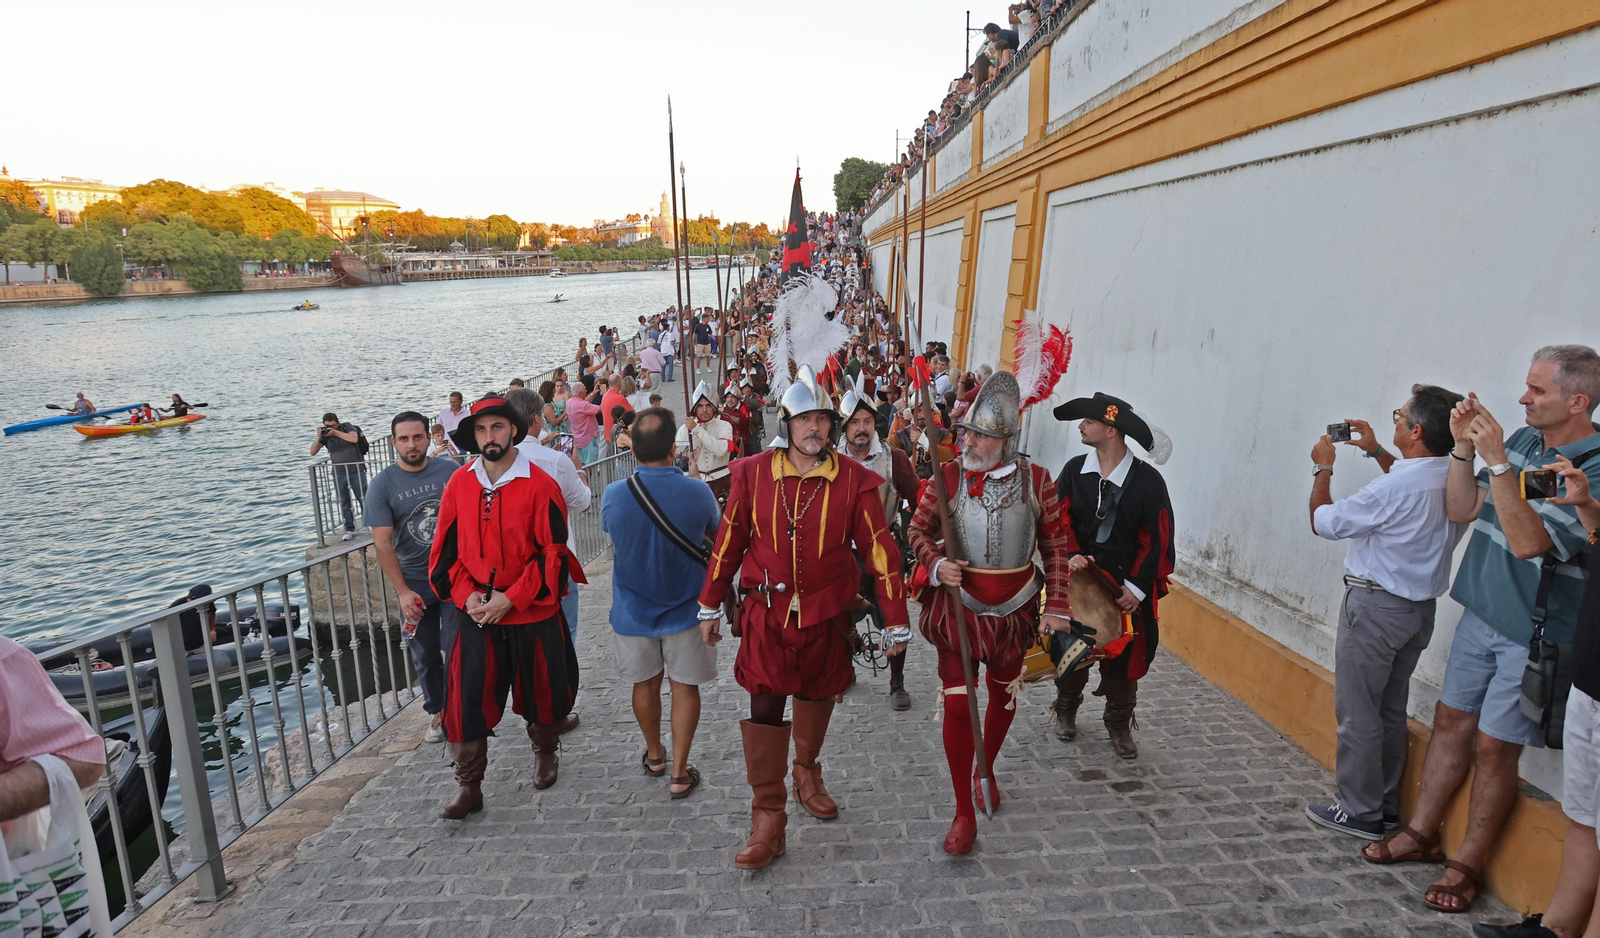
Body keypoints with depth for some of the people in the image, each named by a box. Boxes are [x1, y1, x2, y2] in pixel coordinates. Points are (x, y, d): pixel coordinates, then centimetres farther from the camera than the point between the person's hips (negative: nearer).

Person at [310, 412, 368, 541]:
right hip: (339, 474, 3)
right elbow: (313, 452, 0)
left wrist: (336, 433, -20)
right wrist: (318, 437, -14)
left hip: (356, 471, -3)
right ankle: (349, 529, 13)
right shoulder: (325, 434, 4)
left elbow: (354, 438, -20)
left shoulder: (347, 427, -1)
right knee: (344, 503, 6)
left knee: (364, 498, -1)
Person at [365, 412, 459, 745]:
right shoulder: (382, 484, -6)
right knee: (426, 655, 11)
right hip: (414, 583, 0)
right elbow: (382, 543, -7)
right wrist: (402, 591, -12)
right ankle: (438, 712, 30)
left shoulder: (451, 471, -3)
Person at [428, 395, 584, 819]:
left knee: (540, 689, 15)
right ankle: (468, 787, 17)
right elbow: (445, 549, 6)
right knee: (465, 699, 0)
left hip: (532, 613, -2)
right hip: (471, 614, 2)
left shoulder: (539, 485, -10)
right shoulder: (459, 483, 1)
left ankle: (545, 752, 43)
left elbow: (552, 554, -12)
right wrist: (467, 595, -9)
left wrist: (509, 599, -17)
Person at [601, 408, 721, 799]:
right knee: (684, 687, 12)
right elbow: (715, 533, 0)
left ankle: (654, 755, 40)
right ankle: (679, 772, 19)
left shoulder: (613, 495, -18)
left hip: (633, 609, 2)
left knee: (645, 684, 20)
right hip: (685, 609, -2)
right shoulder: (698, 492, -21)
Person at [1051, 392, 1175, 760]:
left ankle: (1119, 722, 31)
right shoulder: (1074, 470, -3)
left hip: (1126, 588, -2)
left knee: (1125, 659, 9)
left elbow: (1158, 540, -8)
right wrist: (1071, 555, -17)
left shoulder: (1147, 479, -11)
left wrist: (1136, 587, -13)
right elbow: (1059, 520, 0)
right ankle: (1066, 709, 37)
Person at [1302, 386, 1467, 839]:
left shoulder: (1393, 487, -25)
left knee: (1357, 713, 3)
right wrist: (1375, 452, 24)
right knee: (1391, 710, 19)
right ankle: (1386, 802, 31)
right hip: (1420, 608, 9)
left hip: (1376, 606, -8)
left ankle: (1359, 811, 13)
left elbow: (1323, 522, -14)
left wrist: (1323, 468, -1)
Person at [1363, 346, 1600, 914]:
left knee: (1493, 748, 3)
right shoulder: (1523, 442, 4)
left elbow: (1528, 540, -27)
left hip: (1533, 636, -7)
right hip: (1481, 613, 7)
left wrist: (1497, 462, -29)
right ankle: (1422, 834, 29)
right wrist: (1464, 447, -5)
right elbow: (1461, 510, 6)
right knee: (1451, 721, 15)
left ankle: (1468, 864, 20)